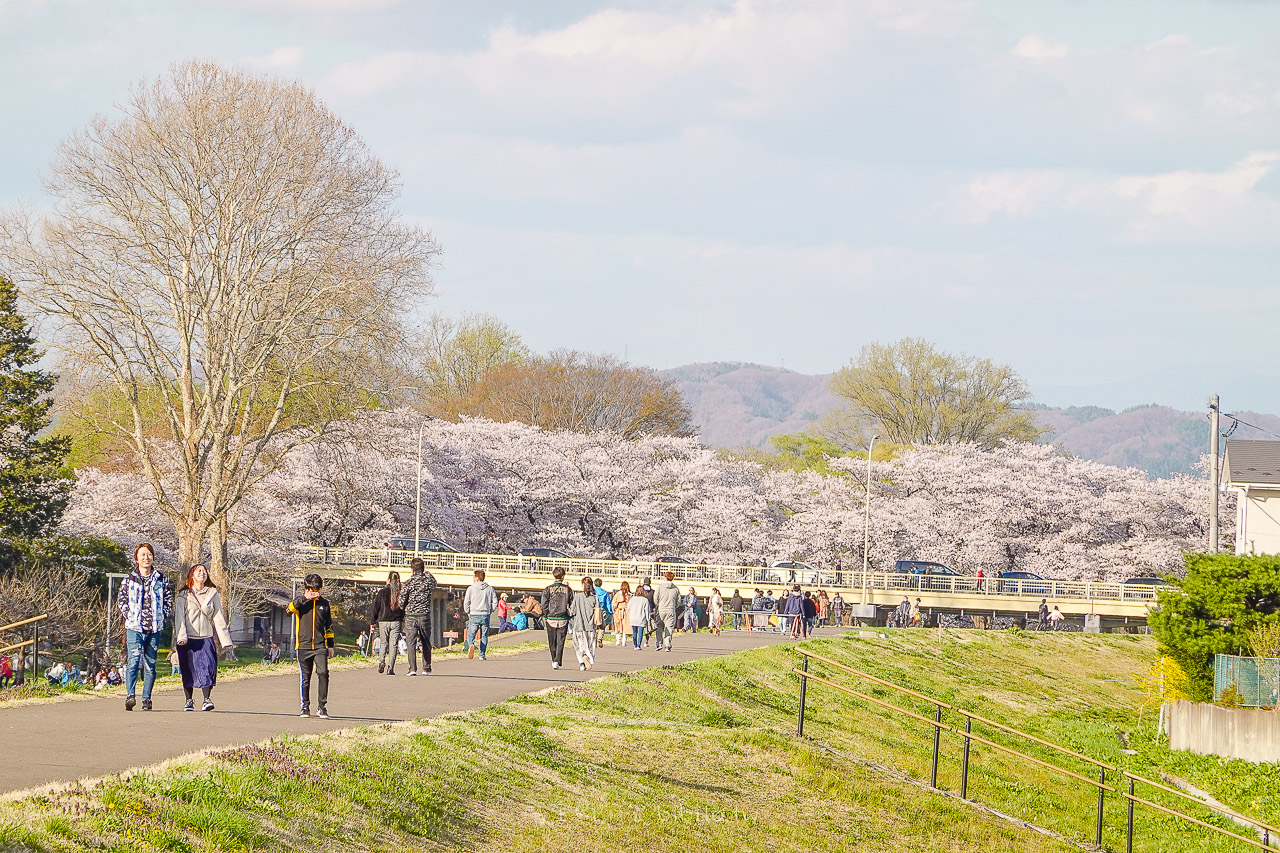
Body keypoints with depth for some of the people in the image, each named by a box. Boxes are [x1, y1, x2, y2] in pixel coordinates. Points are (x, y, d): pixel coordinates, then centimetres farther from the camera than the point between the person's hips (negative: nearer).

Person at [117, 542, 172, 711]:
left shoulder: (161, 580, 10)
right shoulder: (129, 580, 7)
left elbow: (169, 601, 15)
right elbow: (121, 600, 9)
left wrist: (162, 617, 3)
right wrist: (129, 616, -2)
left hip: (154, 628, 2)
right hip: (134, 627, -2)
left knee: (150, 665, 4)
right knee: (134, 660, -17)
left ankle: (146, 698, 10)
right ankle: (130, 696, -25)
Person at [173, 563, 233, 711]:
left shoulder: (212, 594, 11)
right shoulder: (183, 595, 6)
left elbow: (218, 617, 10)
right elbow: (179, 616, -2)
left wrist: (224, 638, 3)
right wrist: (181, 636, -17)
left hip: (206, 638, 1)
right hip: (187, 639, -1)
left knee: (207, 666, -14)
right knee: (188, 670, 0)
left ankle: (207, 699, -15)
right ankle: (189, 701, 11)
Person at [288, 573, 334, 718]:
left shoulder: (324, 603, 12)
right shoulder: (300, 601, 4)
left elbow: (329, 626, 19)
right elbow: (290, 608, -18)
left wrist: (330, 645, 16)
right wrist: (305, 598, -23)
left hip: (320, 646, 1)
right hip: (303, 646, -1)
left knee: (323, 673, -13)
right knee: (305, 678, 3)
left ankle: (322, 706, -6)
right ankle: (305, 707, 15)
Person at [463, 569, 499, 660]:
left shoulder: (471, 589, -3)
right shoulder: (490, 589, 3)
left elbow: (466, 603, -4)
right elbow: (495, 603, 3)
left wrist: (468, 613, 10)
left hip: (473, 615, -2)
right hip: (485, 616, 2)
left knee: (470, 634, 4)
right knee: (484, 636, 10)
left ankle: (471, 645, -27)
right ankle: (482, 655, 7)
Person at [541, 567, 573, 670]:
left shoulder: (548, 589, -3)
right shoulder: (568, 589, -2)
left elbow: (544, 604, -5)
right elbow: (572, 604, 1)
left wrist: (545, 616, 5)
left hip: (551, 619, 0)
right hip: (563, 619, 0)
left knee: (552, 642, 13)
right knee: (560, 641, 1)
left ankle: (554, 660, 19)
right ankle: (557, 661, -11)